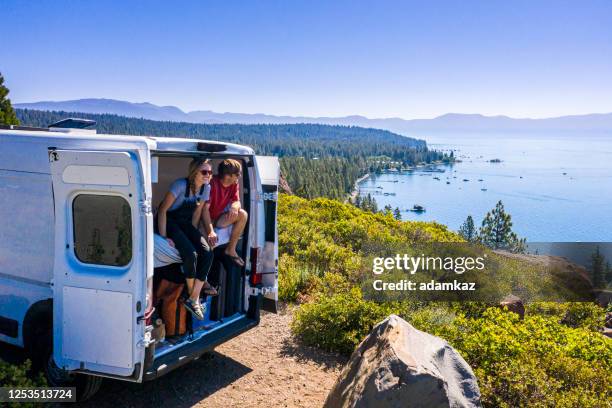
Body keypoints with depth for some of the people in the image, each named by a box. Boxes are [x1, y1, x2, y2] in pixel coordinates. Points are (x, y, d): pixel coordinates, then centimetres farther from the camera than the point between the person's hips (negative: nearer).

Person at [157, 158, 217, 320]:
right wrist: (163, 237, -23)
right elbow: (162, 210, -20)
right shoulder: (181, 185, -23)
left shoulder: (206, 188, -4)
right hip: (169, 221, -6)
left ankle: (193, 300, -12)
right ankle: (196, 288, -2)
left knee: (207, 252, -17)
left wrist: (193, 233, 2)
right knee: (190, 253, -29)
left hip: (185, 222, 6)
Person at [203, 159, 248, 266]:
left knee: (243, 214, -14)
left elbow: (237, 201, -2)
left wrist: (234, 206, -30)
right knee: (211, 239, -36)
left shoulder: (233, 184, -6)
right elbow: (205, 209, -31)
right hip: (207, 219, -7)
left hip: (219, 218, 7)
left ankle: (231, 250, -4)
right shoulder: (212, 184, -28)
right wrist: (210, 232, -41)